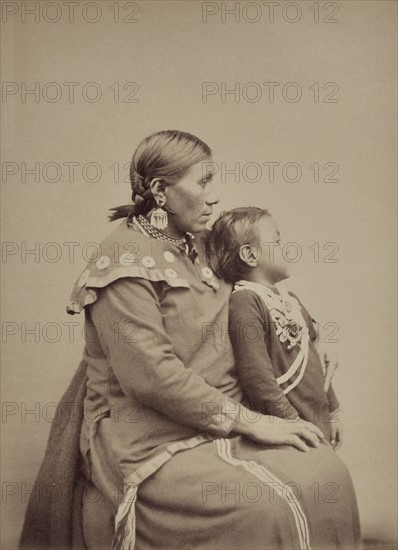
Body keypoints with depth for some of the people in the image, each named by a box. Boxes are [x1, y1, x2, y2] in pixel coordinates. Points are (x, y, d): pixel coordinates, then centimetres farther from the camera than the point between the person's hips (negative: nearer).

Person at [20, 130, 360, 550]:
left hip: (219, 421, 8)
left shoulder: (192, 247, 14)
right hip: (150, 441, -8)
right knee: (273, 508, -26)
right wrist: (250, 422, -19)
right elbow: (153, 377, -22)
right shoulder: (126, 257, -13)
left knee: (327, 470, -12)